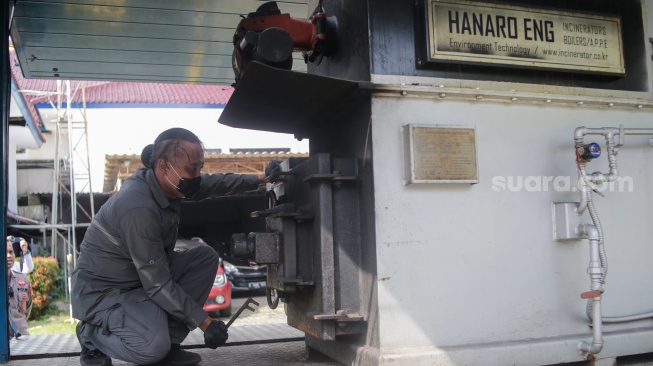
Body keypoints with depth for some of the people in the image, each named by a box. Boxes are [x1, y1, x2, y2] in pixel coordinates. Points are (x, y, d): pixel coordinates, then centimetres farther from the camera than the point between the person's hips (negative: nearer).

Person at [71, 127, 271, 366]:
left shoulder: (164, 183, -6)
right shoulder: (139, 208, -32)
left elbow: (212, 183, 14)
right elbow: (157, 284, -28)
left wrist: (259, 179, 10)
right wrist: (204, 322, -24)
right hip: (101, 291, -9)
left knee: (205, 257, -3)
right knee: (154, 347, -30)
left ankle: (167, 344, 0)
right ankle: (92, 335, 3)